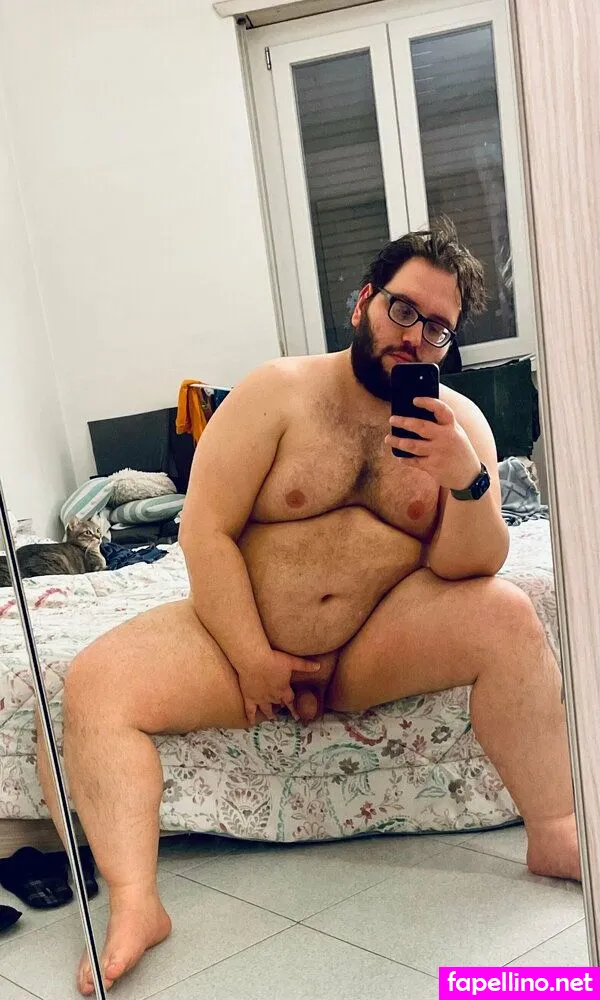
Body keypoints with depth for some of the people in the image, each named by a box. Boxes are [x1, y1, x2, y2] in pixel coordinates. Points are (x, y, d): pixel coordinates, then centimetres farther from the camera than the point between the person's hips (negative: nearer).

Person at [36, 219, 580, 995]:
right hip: (245, 638, 0)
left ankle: (556, 831, -16)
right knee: (95, 685, -22)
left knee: (506, 618, -24)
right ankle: (134, 902, -24)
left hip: (376, 648, 1)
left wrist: (469, 481, -25)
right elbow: (205, 531, -8)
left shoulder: (459, 420, 3)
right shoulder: (279, 392, -3)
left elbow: (470, 569, -5)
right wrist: (253, 659, -14)